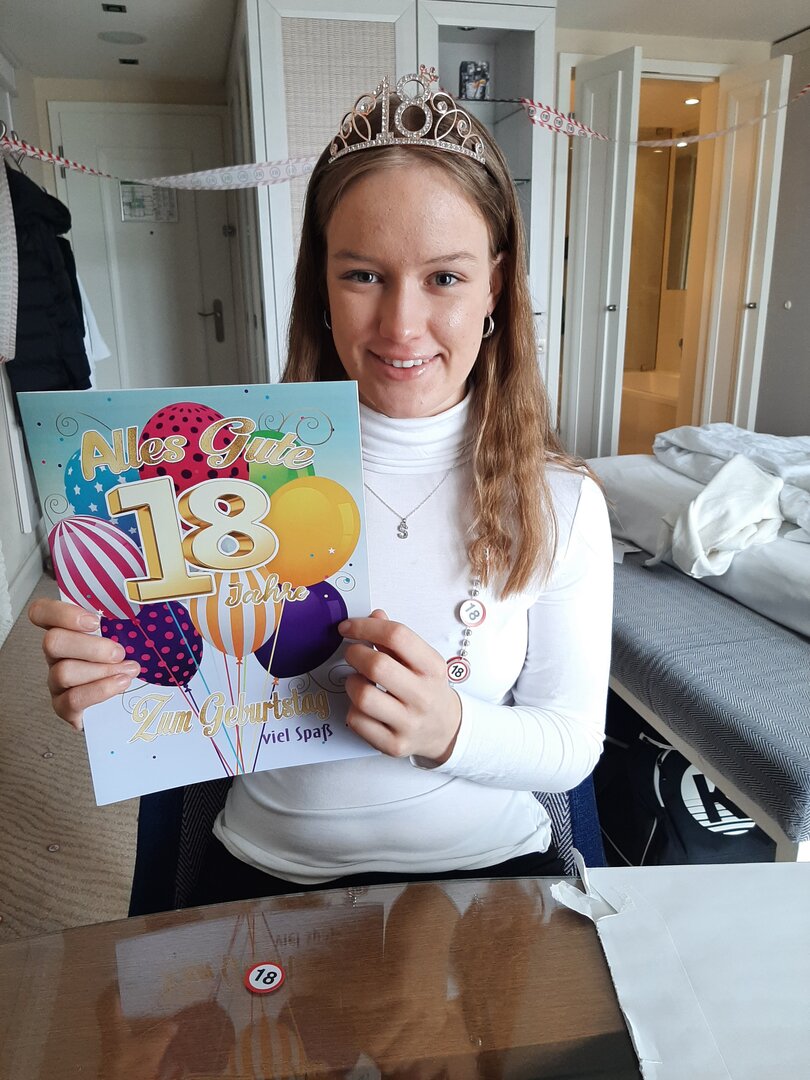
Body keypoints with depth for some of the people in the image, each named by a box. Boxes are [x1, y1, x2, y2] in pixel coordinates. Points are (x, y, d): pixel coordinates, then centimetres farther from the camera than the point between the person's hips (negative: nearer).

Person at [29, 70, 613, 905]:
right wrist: (105, 690, -21)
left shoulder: (559, 502, -9)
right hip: (270, 868, 0)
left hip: (487, 863, 1)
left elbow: (574, 739, -3)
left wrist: (451, 729, -22)